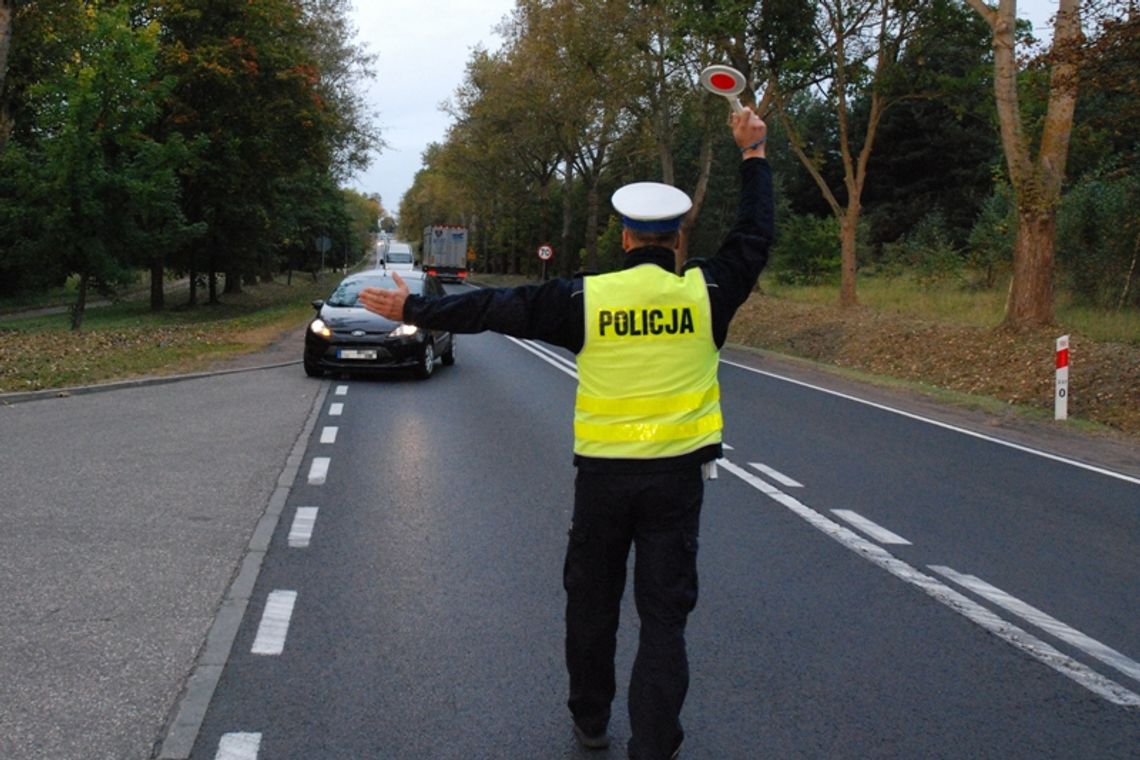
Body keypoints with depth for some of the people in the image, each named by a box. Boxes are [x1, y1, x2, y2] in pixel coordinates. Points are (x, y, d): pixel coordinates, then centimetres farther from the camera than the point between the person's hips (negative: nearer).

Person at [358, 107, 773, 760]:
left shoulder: (586, 297, -6)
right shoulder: (706, 290, -5)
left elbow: (494, 308, -2)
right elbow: (755, 237, 10)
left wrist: (414, 309, 7)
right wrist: (754, 154, 20)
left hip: (603, 471, 1)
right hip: (677, 473, 0)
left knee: (591, 601, 18)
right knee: (665, 613, 5)